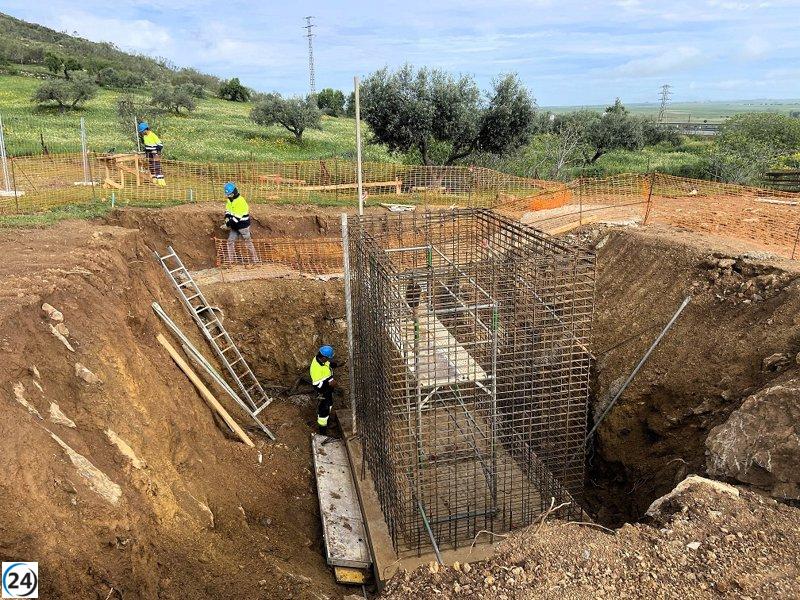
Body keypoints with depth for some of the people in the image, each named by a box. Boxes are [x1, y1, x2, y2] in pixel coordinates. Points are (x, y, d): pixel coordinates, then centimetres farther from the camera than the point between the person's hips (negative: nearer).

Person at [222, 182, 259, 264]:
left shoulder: (240, 201, -24)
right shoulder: (230, 200, 5)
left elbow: (237, 217, -27)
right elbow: (227, 210, 11)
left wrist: (228, 224, -22)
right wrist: (227, 218, -11)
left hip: (243, 225, -8)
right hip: (234, 226, 8)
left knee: (248, 242, 0)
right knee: (230, 241, 3)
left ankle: (256, 260, 9)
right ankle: (231, 261, 7)